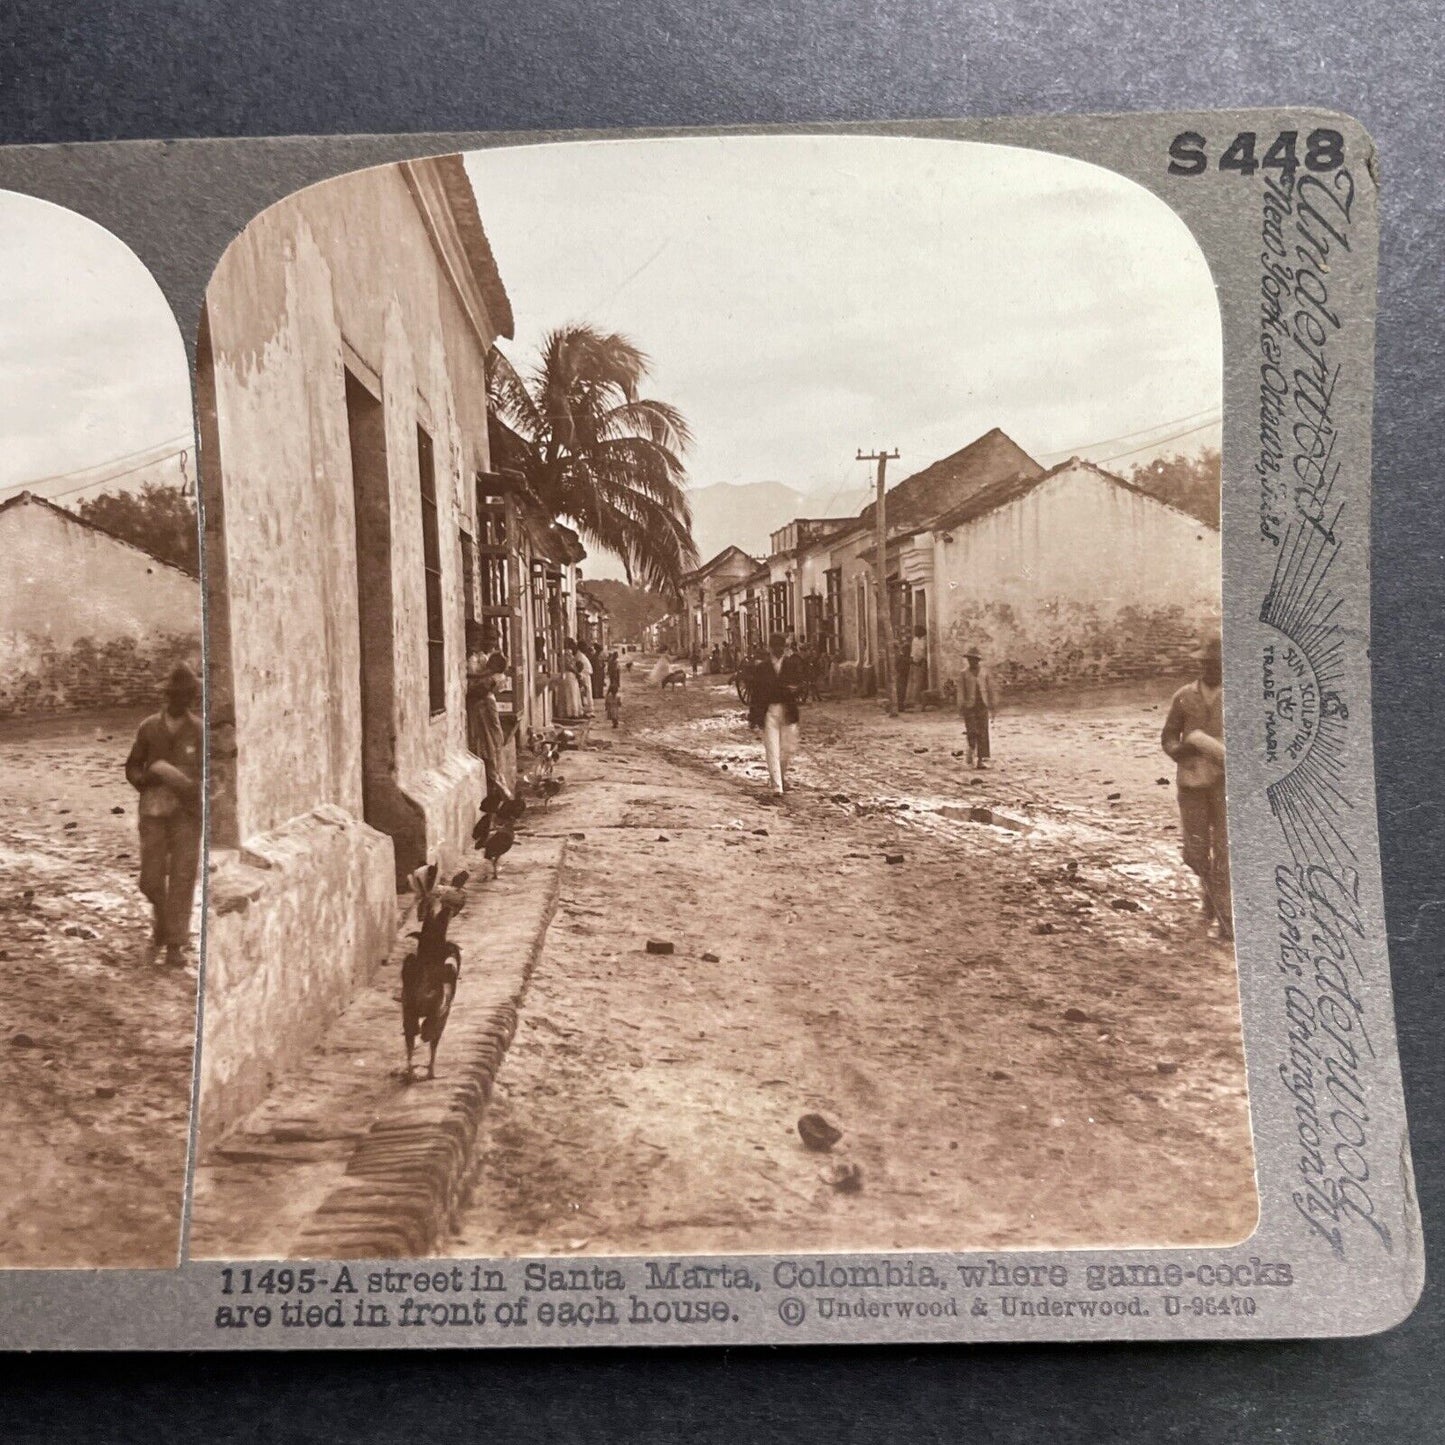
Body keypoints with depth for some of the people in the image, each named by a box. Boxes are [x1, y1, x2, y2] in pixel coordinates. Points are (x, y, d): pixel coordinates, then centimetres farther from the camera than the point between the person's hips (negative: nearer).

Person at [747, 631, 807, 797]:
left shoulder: (793, 664, 7)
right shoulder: (761, 667, 4)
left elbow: (800, 683, 1)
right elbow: (754, 693, 4)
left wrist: (794, 689, -24)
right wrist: (753, 718, 0)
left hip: (788, 710, 1)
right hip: (768, 711, -1)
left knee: (789, 748, 6)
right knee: (772, 750, -6)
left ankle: (782, 776, 32)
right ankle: (777, 786, -4)